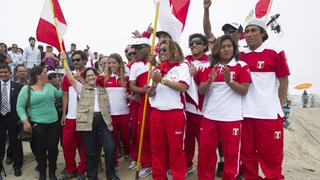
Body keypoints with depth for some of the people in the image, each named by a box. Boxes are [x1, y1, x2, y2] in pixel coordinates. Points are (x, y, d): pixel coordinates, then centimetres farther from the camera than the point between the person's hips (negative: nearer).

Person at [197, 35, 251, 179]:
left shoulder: (241, 66, 2)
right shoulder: (209, 66, 9)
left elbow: (244, 91, -6)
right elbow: (201, 91, 2)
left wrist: (229, 80, -20)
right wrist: (210, 80, -17)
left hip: (232, 117, -2)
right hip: (210, 116, 3)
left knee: (231, 153, 6)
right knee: (205, 151, 8)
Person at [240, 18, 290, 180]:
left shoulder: (275, 54, -1)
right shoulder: (240, 55, 8)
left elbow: (283, 83, 2)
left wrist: (280, 107, 0)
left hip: (269, 113, -3)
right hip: (244, 113, 4)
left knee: (271, 154, 4)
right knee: (247, 153, 13)